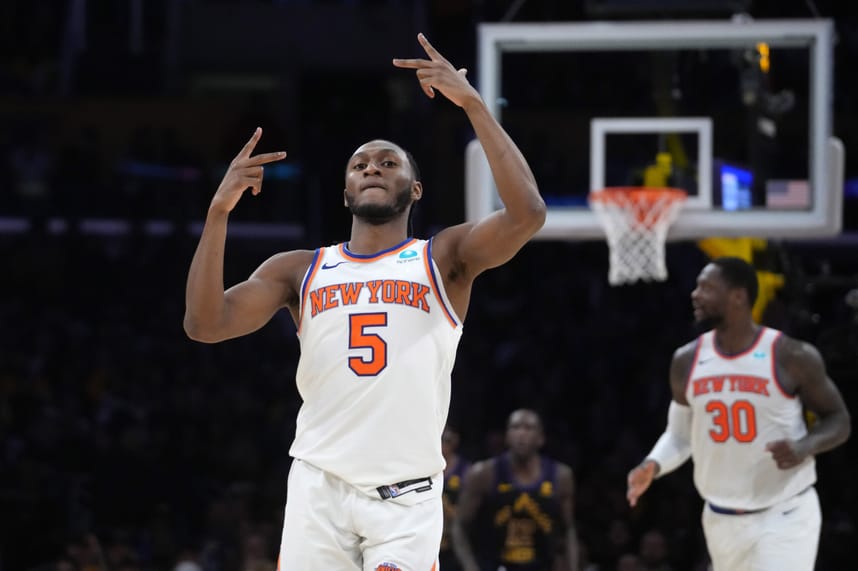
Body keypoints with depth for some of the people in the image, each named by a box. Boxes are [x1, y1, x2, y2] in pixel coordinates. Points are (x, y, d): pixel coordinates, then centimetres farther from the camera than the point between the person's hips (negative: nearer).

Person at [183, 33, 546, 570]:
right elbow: (204, 324, 0)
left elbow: (527, 214, -13)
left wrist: (474, 105, -16)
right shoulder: (299, 270, 13)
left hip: (407, 496, -2)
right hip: (319, 486, 2)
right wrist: (220, 211, -9)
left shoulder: (446, 259, 6)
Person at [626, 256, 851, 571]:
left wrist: (805, 447, -23)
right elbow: (679, 434, 13)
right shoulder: (687, 361, 3)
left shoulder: (792, 357, -11)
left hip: (784, 516, -5)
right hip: (722, 519, 5)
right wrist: (653, 466, -8)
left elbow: (838, 421, -2)